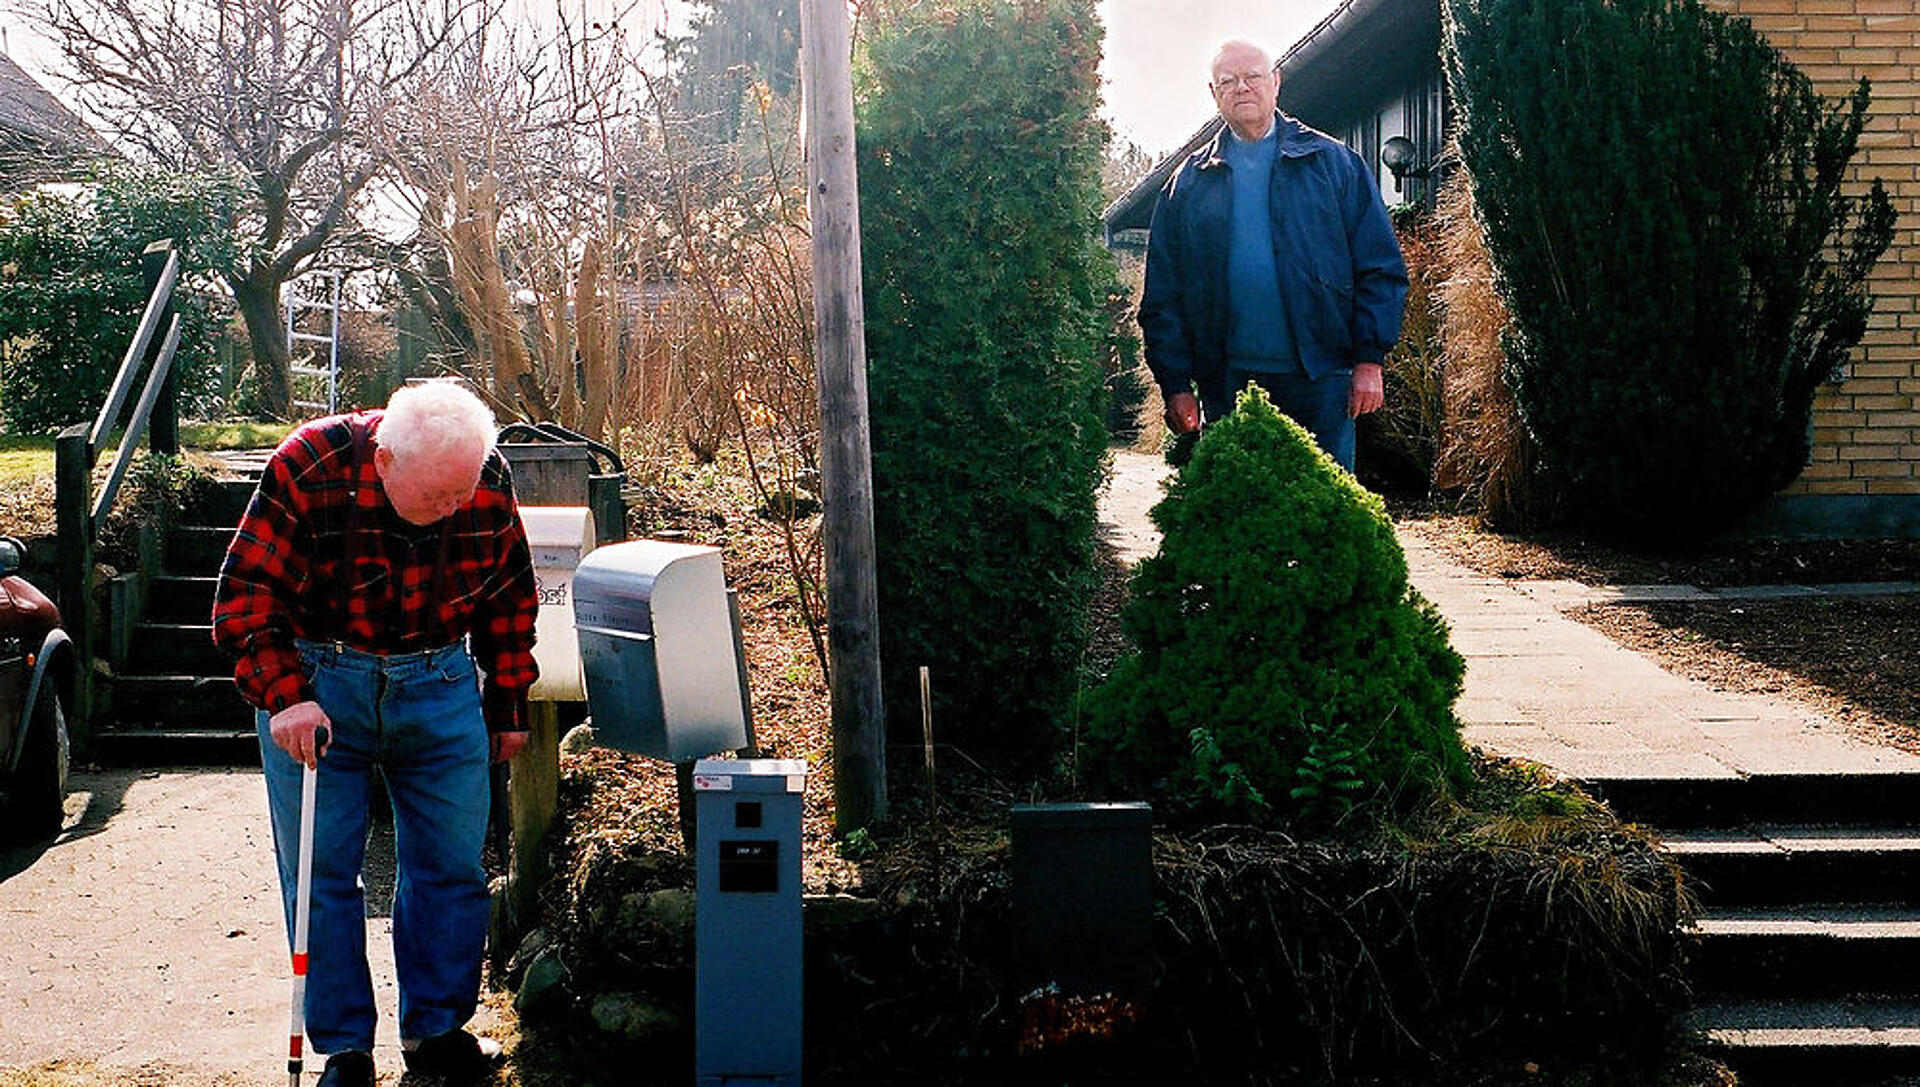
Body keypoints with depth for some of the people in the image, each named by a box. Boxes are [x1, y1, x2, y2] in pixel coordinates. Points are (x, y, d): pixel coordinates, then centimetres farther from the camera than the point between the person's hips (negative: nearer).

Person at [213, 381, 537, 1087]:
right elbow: (245, 594, -17)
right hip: (317, 686, -2)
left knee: (452, 868, 5)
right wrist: (284, 696, -28)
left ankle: (436, 1030, 20)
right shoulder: (307, 471, -21)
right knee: (321, 874, 0)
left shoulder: (489, 479, -10)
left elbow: (509, 596, 6)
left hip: (440, 687, 3)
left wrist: (507, 705, 11)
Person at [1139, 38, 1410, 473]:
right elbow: (1162, 297, 8)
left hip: (1320, 378, -1)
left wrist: (1369, 361, -5)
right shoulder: (1188, 184, 11)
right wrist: (1175, 384, 0)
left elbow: (1381, 270, 3)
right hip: (1227, 384, 1)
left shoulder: (1335, 163, 7)